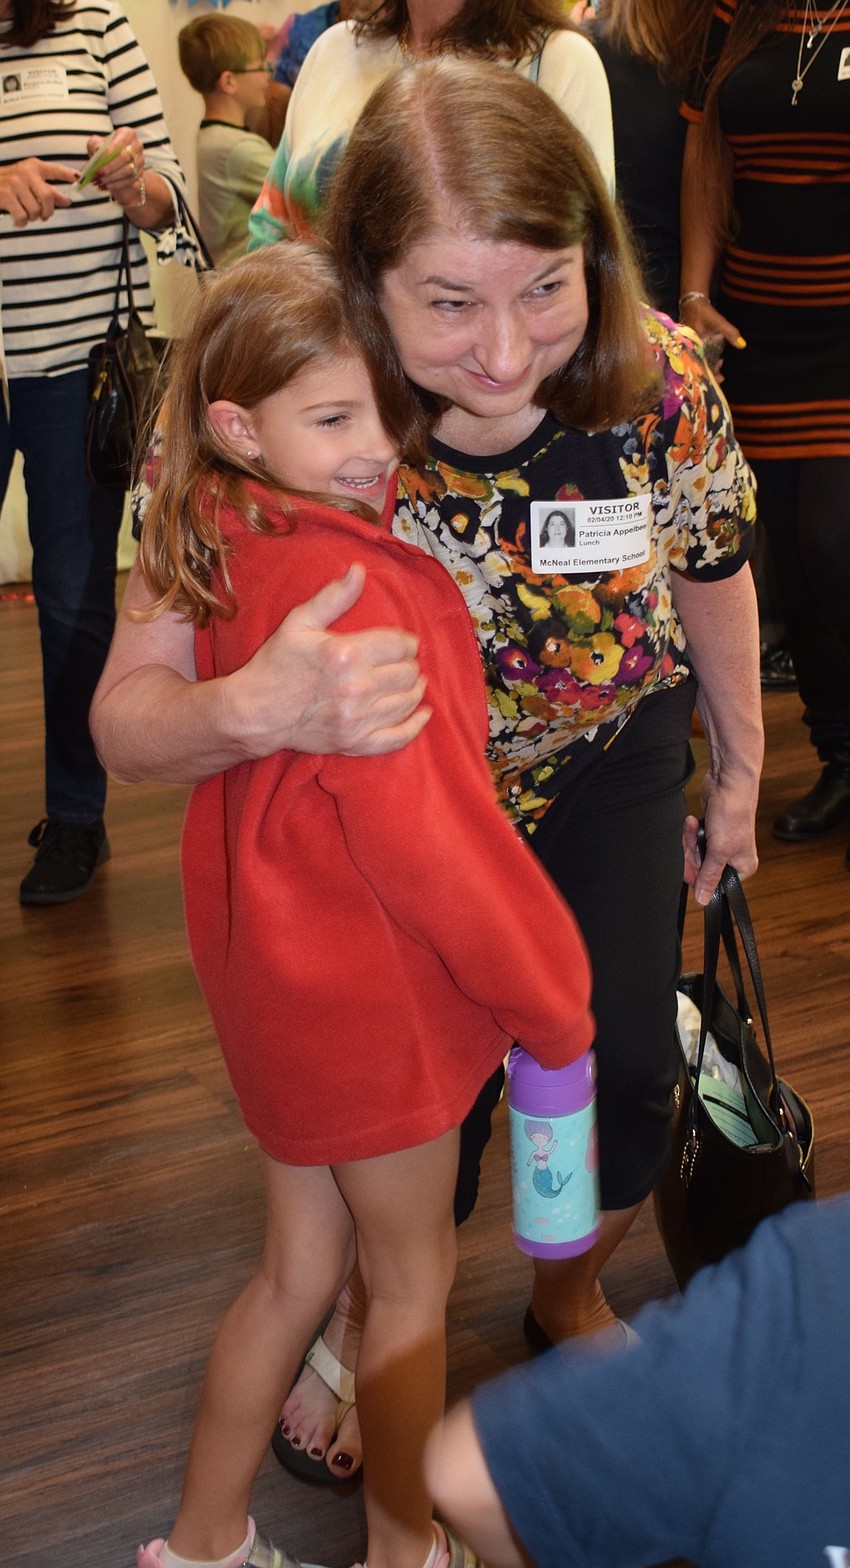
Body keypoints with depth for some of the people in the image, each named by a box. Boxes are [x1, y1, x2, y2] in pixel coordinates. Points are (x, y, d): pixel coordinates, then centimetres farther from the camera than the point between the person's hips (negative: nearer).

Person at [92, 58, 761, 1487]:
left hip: (606, 768, 2)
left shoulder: (661, 383, -27)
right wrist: (252, 710, -55)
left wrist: (739, 773, 9)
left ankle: (571, 1290, 38)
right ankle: (359, 1320, 35)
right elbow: (127, 716, -32)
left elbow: (712, 578, -5)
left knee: (622, 1078, 2)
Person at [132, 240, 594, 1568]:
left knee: (300, 1266, 23)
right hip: (369, 986, -8)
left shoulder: (235, 550, 0)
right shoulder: (345, 588, -27)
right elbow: (426, 825, -25)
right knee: (413, 1276, 14)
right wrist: (550, 995, -12)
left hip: (281, 967, 8)